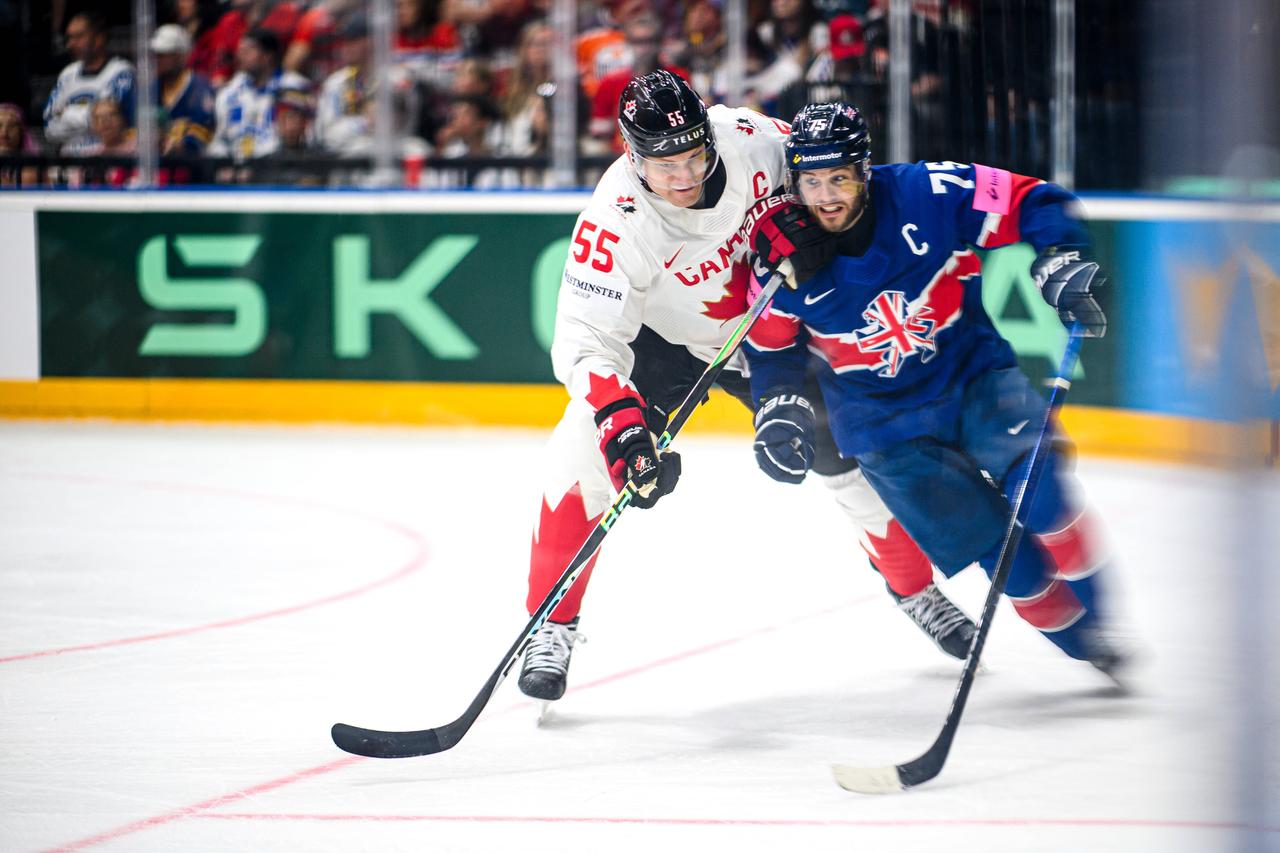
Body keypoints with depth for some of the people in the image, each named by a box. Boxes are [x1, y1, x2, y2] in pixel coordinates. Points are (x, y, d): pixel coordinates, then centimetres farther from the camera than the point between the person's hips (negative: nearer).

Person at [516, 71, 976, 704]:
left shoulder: (746, 139, -26)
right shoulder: (614, 223, -35)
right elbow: (586, 338, -35)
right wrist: (619, 421, -49)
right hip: (661, 341, -3)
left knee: (852, 450, 6)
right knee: (582, 456, -22)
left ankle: (915, 586, 32)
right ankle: (553, 626, -9)